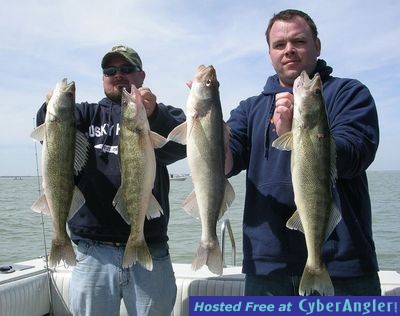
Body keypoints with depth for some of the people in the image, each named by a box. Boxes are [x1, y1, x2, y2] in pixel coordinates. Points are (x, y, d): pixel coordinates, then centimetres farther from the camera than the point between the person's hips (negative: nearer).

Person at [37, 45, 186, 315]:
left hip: (151, 253, 0)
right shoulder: (88, 114, 13)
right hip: (93, 254, 1)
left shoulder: (161, 116, 8)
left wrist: (153, 115, -32)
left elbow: (182, 145, -13)